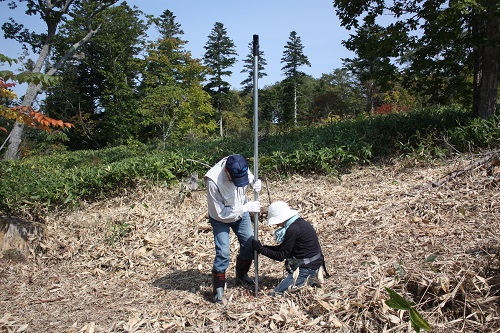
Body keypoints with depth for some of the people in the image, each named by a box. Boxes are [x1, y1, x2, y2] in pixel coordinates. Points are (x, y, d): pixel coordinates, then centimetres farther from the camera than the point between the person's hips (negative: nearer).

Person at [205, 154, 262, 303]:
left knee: (249, 245, 10)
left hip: (241, 213, 5)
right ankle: (218, 288, 10)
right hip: (220, 219, -5)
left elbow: (250, 178, 1)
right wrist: (246, 207, -32)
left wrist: (256, 183, -23)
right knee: (223, 253, -11)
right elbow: (221, 212, -31)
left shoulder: (242, 168, -24)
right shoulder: (213, 181, -38)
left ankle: (241, 276, 36)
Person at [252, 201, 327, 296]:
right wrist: (263, 247, 6)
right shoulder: (299, 222, 7)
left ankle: (308, 280, -4)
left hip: (307, 268, -10)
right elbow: (283, 248, 14)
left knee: (276, 294, -10)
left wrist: (260, 249, -9)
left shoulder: (293, 229, -22)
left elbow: (281, 256, -15)